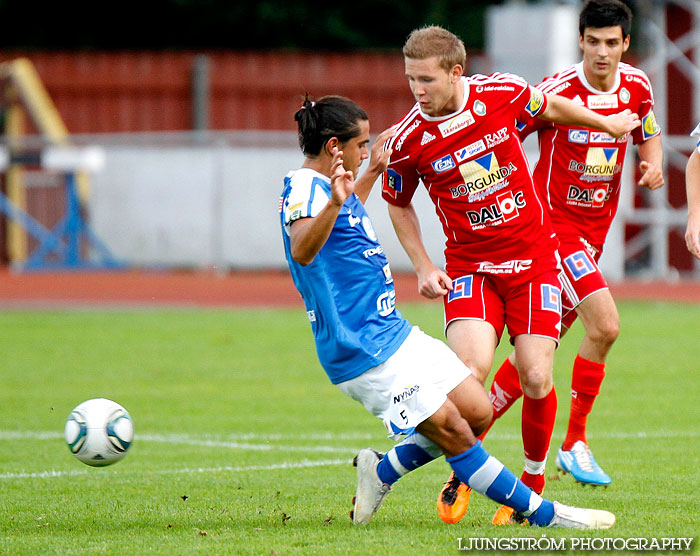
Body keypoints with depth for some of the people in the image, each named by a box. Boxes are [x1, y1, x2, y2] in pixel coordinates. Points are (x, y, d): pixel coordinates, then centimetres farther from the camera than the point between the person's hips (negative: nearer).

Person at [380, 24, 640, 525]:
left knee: (536, 378, -8)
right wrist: (423, 268, 1)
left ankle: (534, 482, 15)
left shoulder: (504, 93, -10)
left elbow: (550, 108, 14)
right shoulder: (409, 141, -11)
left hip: (533, 255, 1)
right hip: (469, 265, -1)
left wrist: (609, 123, 29)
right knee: (471, 365, -23)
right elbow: (398, 204, 9)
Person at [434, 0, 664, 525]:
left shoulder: (636, 86, 1)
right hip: (553, 221, -6)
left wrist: (654, 163, -3)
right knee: (605, 323, -22)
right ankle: (574, 443, -8)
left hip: (594, 232, 6)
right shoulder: (557, 90, -17)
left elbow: (650, 135, 19)